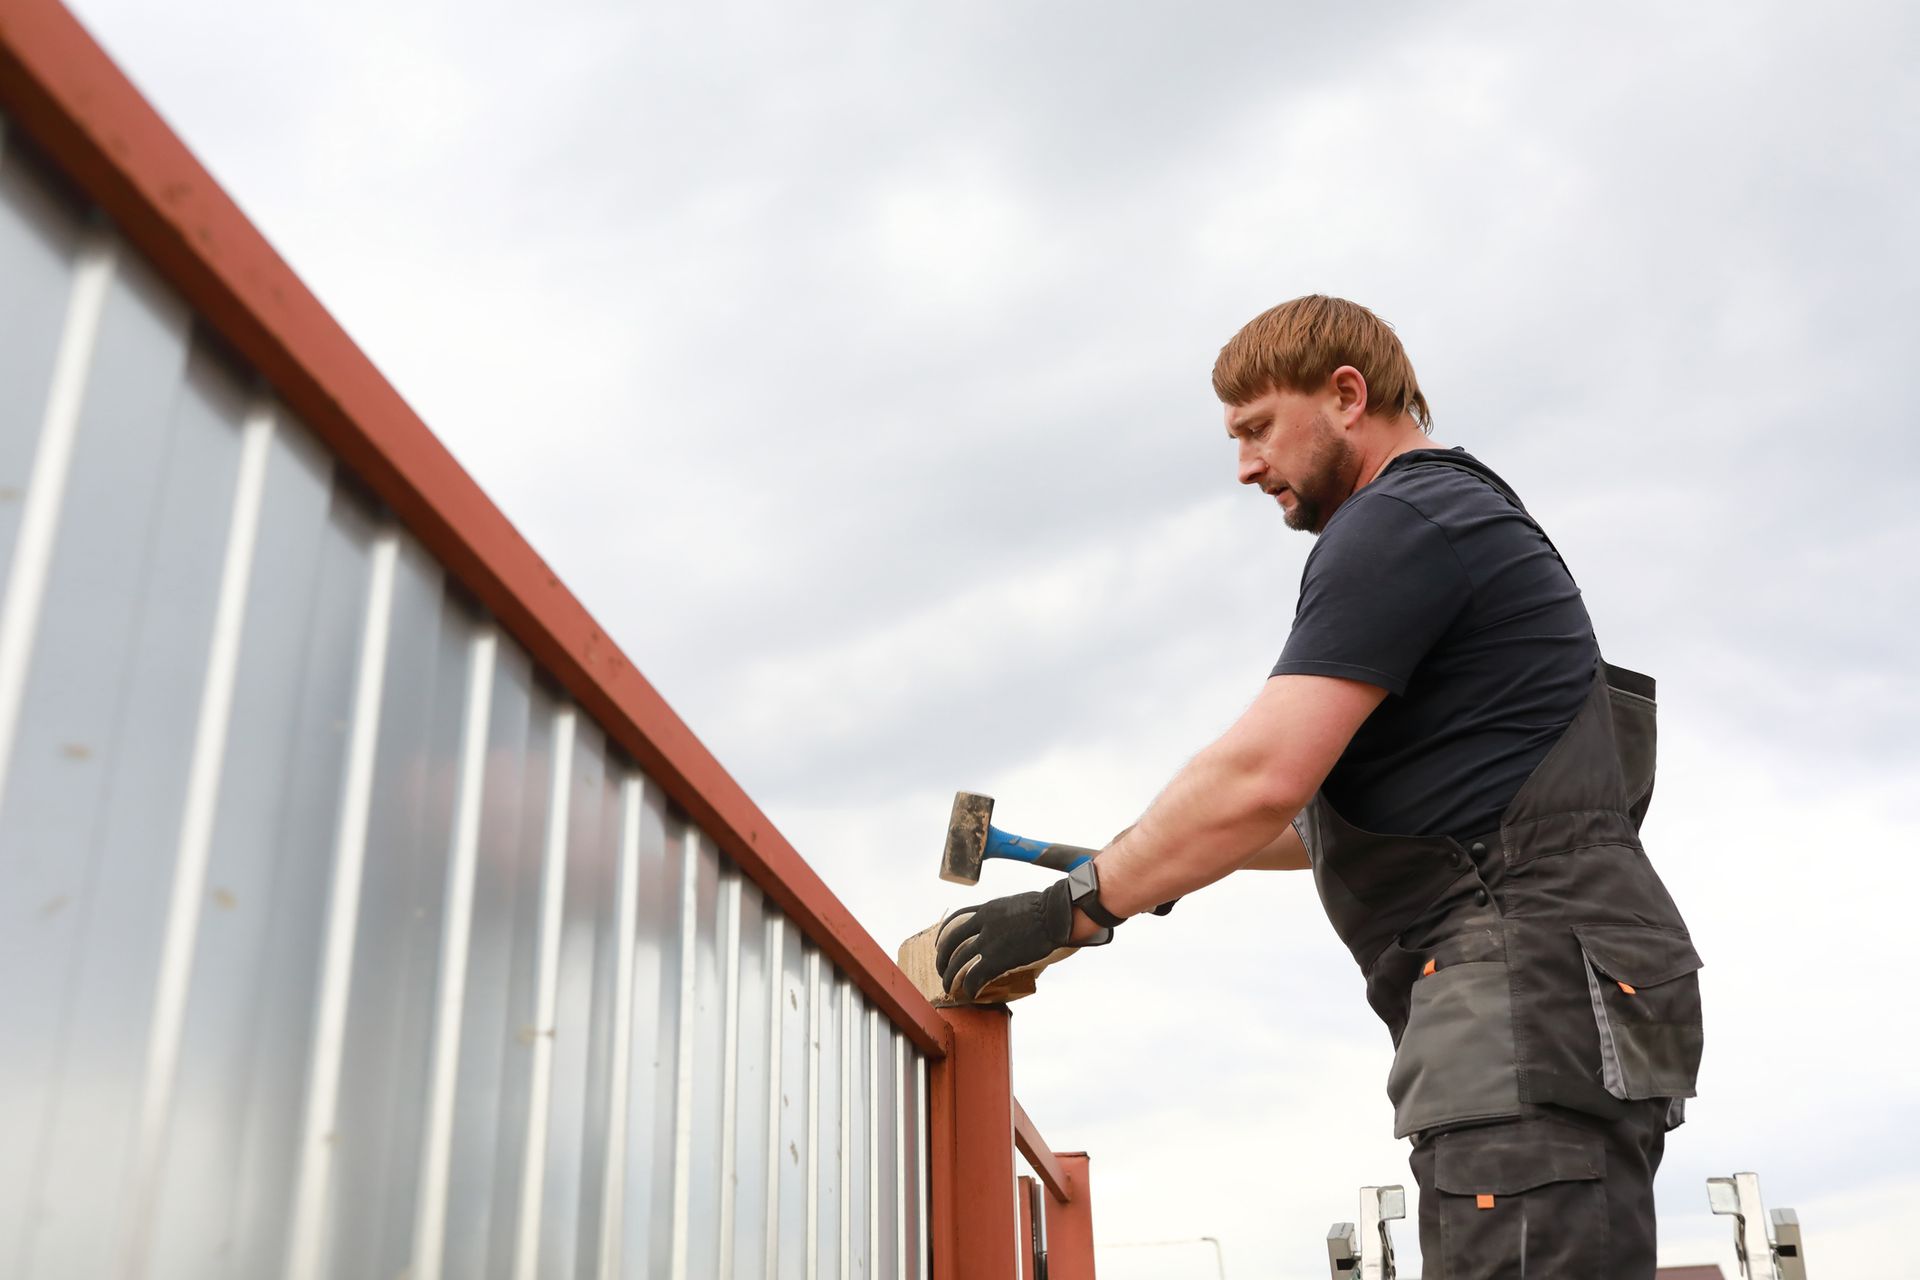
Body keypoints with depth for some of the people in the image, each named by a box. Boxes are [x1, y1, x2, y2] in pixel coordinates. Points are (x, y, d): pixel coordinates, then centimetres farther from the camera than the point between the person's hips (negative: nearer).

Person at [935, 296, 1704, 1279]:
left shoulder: (1398, 524, -8)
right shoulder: (1462, 522, 26)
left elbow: (1262, 778, -19)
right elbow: (1389, 809, 32)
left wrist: (1069, 911, -10)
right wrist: (1172, 859, 27)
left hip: (1536, 986, -11)